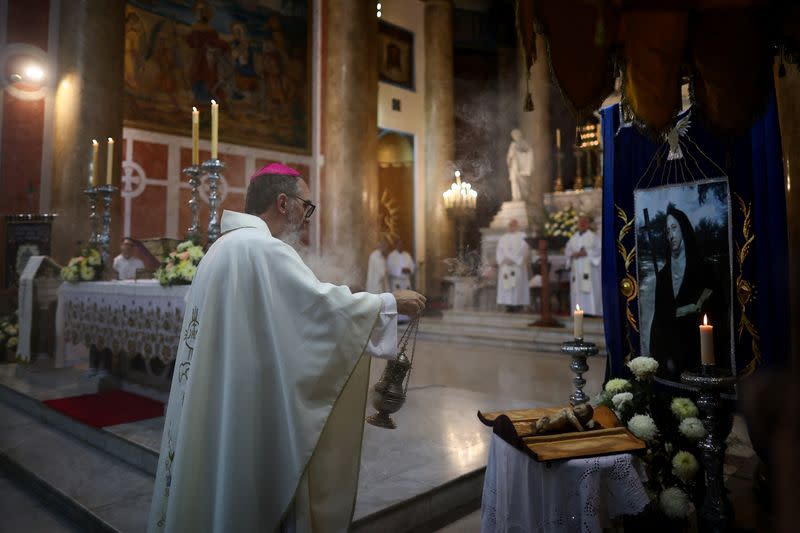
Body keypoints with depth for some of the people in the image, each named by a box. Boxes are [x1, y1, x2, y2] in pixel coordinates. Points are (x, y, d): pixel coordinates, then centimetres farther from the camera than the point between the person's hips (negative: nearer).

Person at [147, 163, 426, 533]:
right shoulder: (263, 249, -18)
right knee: (251, 498, 5)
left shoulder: (224, 247, 13)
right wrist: (392, 302, -9)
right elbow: (326, 306, -22)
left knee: (221, 489, 19)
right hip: (249, 411, -10)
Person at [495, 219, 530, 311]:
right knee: (506, 285, -4)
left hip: (517, 266, -4)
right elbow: (499, 251, 10)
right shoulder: (503, 238, 18)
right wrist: (503, 259, -9)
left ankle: (518, 304, -8)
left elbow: (524, 250, -5)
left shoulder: (522, 237, 5)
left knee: (517, 285, -9)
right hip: (505, 266, 4)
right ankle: (508, 304, -4)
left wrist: (514, 260, -15)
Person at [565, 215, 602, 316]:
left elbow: (598, 250, -6)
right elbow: (567, 250, 11)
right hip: (576, 269, 4)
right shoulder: (573, 238, 17)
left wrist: (586, 253, -17)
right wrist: (573, 254, -10)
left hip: (589, 268, -4)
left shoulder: (594, 237, 4)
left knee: (590, 290, -10)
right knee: (577, 291, -1)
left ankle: (593, 311, -10)